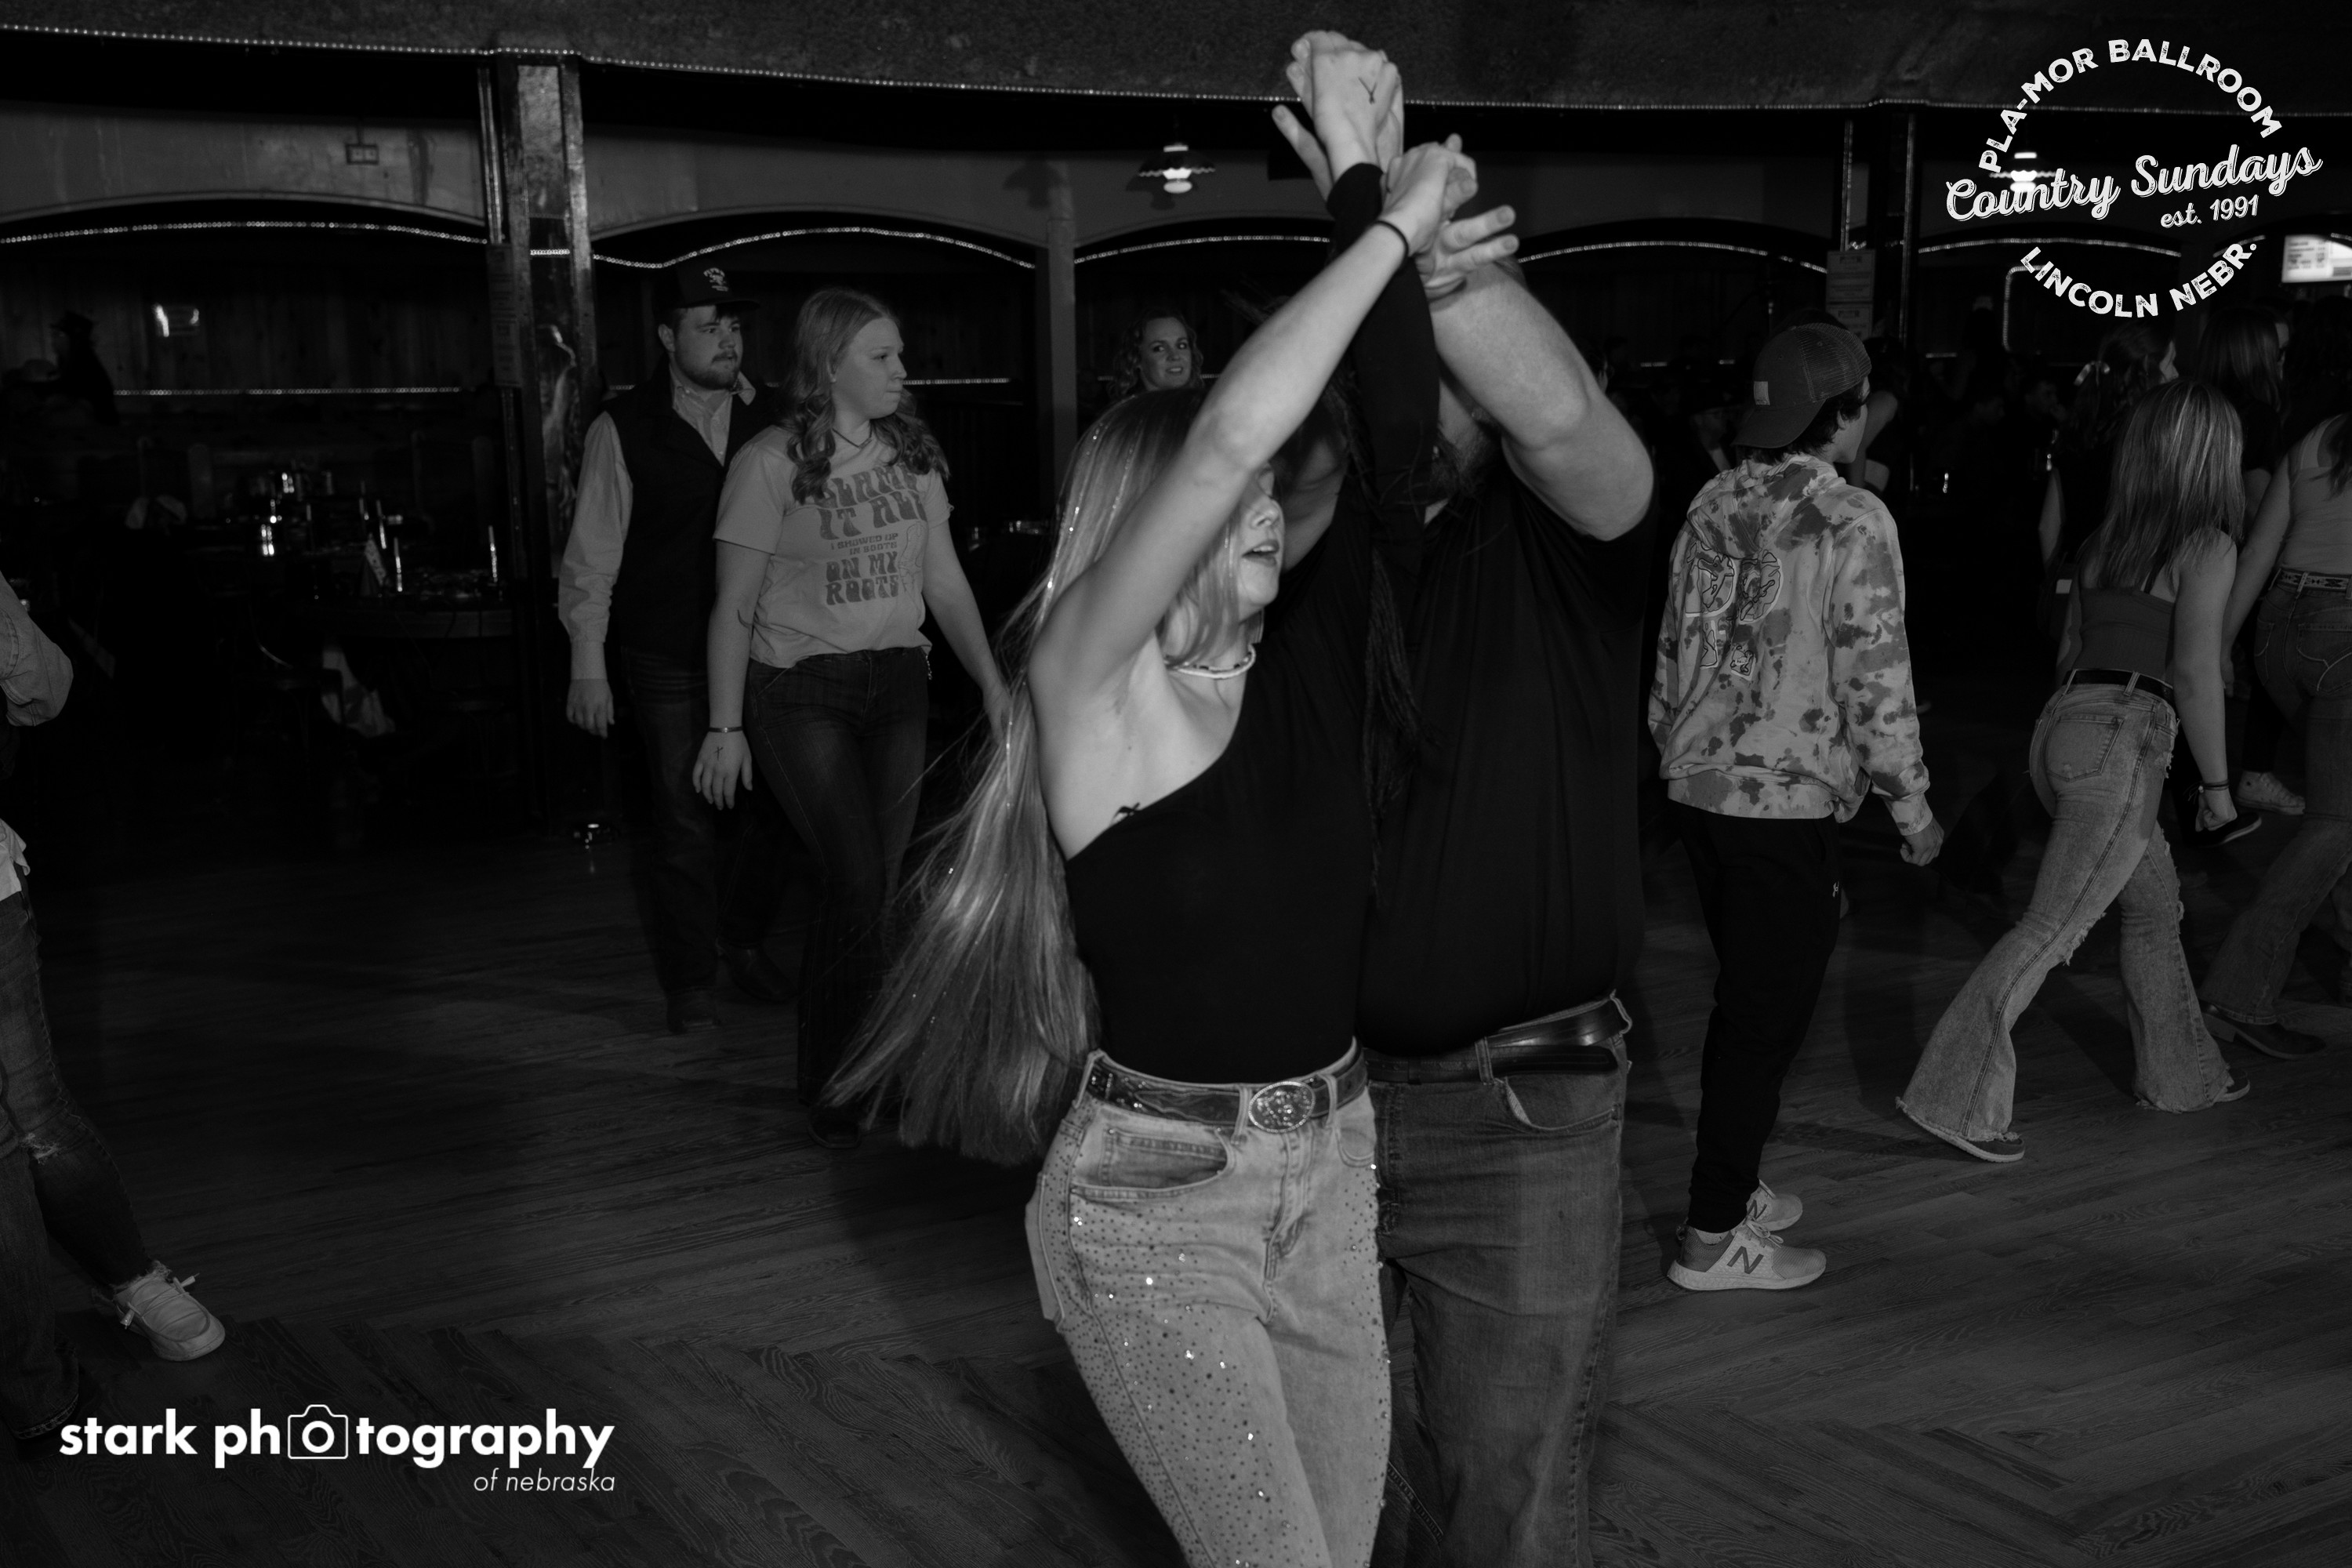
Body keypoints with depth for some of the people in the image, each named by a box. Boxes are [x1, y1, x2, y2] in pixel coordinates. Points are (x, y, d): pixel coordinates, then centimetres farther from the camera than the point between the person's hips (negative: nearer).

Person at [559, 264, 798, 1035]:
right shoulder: (624, 429, -5)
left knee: (766, 805, 11)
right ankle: (690, 983, 15)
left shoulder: (770, 417, 3)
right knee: (686, 821, 0)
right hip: (667, 660, -3)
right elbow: (592, 557, -3)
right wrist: (588, 667, -7)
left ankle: (744, 939, 35)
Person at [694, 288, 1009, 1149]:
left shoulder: (911, 451, 8)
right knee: (854, 885, -11)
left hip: (897, 684, 5)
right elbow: (735, 607, -6)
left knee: (877, 891, 4)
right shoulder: (770, 462, -7)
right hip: (799, 690, -5)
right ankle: (830, 1084, 6)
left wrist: (993, 682, 5)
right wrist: (726, 727, -9)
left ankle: (856, 1069, 18)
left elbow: (944, 580, 12)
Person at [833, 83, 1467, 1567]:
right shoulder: (1090, 681, -14)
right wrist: (1391, 224, -19)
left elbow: (1400, 435, -5)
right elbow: (1231, 430, -27)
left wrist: (1374, 199, -6)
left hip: (1335, 1168, 6)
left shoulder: (1307, 658, 2)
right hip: (1154, 1199, -6)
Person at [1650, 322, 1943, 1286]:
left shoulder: (1714, 505, 6)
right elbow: (1877, 681, -15)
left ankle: (1731, 1187, 33)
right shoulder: (1852, 522, -14)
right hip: (1788, 800, -7)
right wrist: (1911, 808, -5)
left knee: (1744, 998, 21)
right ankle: (1714, 1237, 9)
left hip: (1699, 784, 7)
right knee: (1767, 1014, 2)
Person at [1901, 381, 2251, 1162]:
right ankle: (1956, 1098, -8)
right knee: (2050, 928, -6)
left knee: (2156, 900, 23)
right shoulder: (2206, 548, -6)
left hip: (2064, 718, 8)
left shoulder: (2104, 540, 14)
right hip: (2124, 741, -8)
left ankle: (2179, 1073, 34)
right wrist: (2216, 781, -4)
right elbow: (2195, 672, -11)